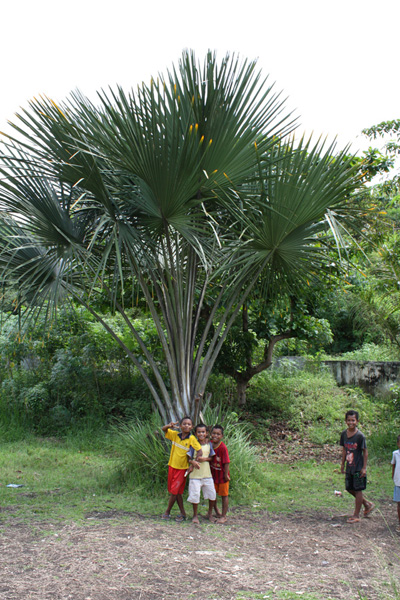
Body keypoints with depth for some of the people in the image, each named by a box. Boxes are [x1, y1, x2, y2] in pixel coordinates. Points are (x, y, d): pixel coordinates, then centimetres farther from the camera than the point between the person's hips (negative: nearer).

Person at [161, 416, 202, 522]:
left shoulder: (191, 439, -13)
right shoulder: (175, 435, 0)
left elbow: (200, 451, -18)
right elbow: (163, 429, 1)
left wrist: (194, 462, -28)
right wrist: (169, 426, -20)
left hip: (182, 469, -4)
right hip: (172, 466, 5)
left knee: (174, 492, -1)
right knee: (177, 492, 12)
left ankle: (167, 512, 16)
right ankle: (182, 513, 22)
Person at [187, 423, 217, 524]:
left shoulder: (209, 444, 5)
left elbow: (212, 457, 8)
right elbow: (189, 457, -3)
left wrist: (204, 459, -12)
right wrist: (192, 462, -24)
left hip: (207, 473, 3)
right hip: (195, 474, -3)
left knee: (212, 494, 5)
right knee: (195, 495, -3)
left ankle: (209, 513, 26)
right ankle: (195, 516, 15)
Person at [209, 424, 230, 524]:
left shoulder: (223, 447, -23)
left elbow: (226, 462, -19)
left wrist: (226, 475, -16)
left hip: (222, 475, -6)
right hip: (213, 474, 6)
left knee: (224, 495, 8)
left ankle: (223, 516, 18)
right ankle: (217, 512, 36)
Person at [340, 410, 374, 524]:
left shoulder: (360, 436, -16)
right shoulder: (344, 434, 1)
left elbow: (365, 452, -11)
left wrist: (364, 468, -13)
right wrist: (342, 464, 15)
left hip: (358, 467, -7)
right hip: (349, 467, 7)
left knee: (358, 490, 2)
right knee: (349, 489, 13)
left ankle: (356, 515, 12)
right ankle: (367, 505, 33)